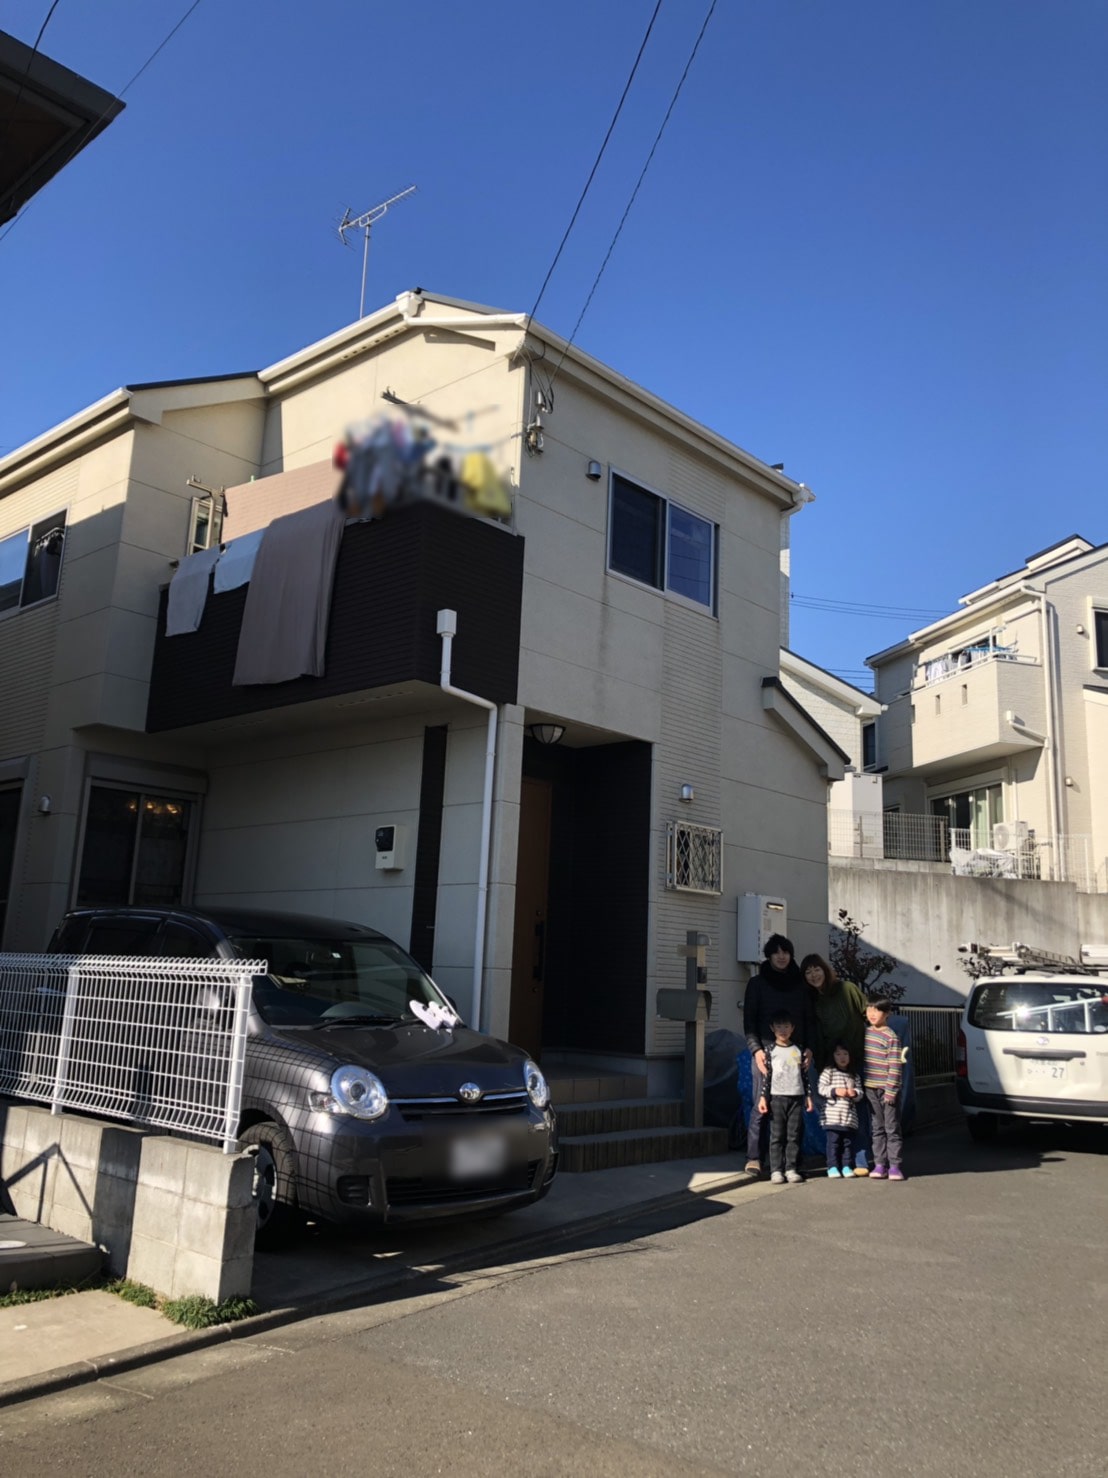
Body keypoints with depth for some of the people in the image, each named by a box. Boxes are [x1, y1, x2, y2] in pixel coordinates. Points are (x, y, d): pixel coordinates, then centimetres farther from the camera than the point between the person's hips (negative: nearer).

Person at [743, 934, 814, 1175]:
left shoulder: (800, 984, 15)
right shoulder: (757, 983, 6)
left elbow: (809, 1019, 16)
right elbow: (749, 1019, 2)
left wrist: (809, 1048, 3)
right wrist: (756, 1049, -9)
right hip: (765, 1051, -3)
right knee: (761, 1105, -9)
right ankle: (754, 1158, -4)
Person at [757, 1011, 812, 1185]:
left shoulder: (798, 1050, 10)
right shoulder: (770, 1050, 2)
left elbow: (804, 1074, 13)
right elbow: (766, 1075, 0)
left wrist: (808, 1095, 10)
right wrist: (763, 1097, -6)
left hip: (796, 1097, 2)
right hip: (777, 1097, -2)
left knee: (794, 1135, 3)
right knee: (777, 1136, -1)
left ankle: (791, 1169, 9)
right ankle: (776, 1170, 3)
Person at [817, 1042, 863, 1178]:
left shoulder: (854, 1076, 14)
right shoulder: (828, 1072, 2)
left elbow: (860, 1093, 12)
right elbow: (821, 1089, -5)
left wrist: (854, 1093, -10)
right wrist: (835, 1091, -17)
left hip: (850, 1117, 4)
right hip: (832, 1117, -4)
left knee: (848, 1142, 6)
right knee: (833, 1141, -2)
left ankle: (847, 1166, 16)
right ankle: (833, 1167, 6)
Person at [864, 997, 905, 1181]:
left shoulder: (891, 1036, -11)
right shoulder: (866, 1032, 9)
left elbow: (895, 1066, -13)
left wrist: (891, 1090, -17)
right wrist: (861, 1084, 12)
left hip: (888, 1089, -6)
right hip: (870, 1088, 6)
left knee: (892, 1128, 1)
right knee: (877, 1128, 9)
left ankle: (894, 1166, 4)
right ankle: (880, 1164, 13)